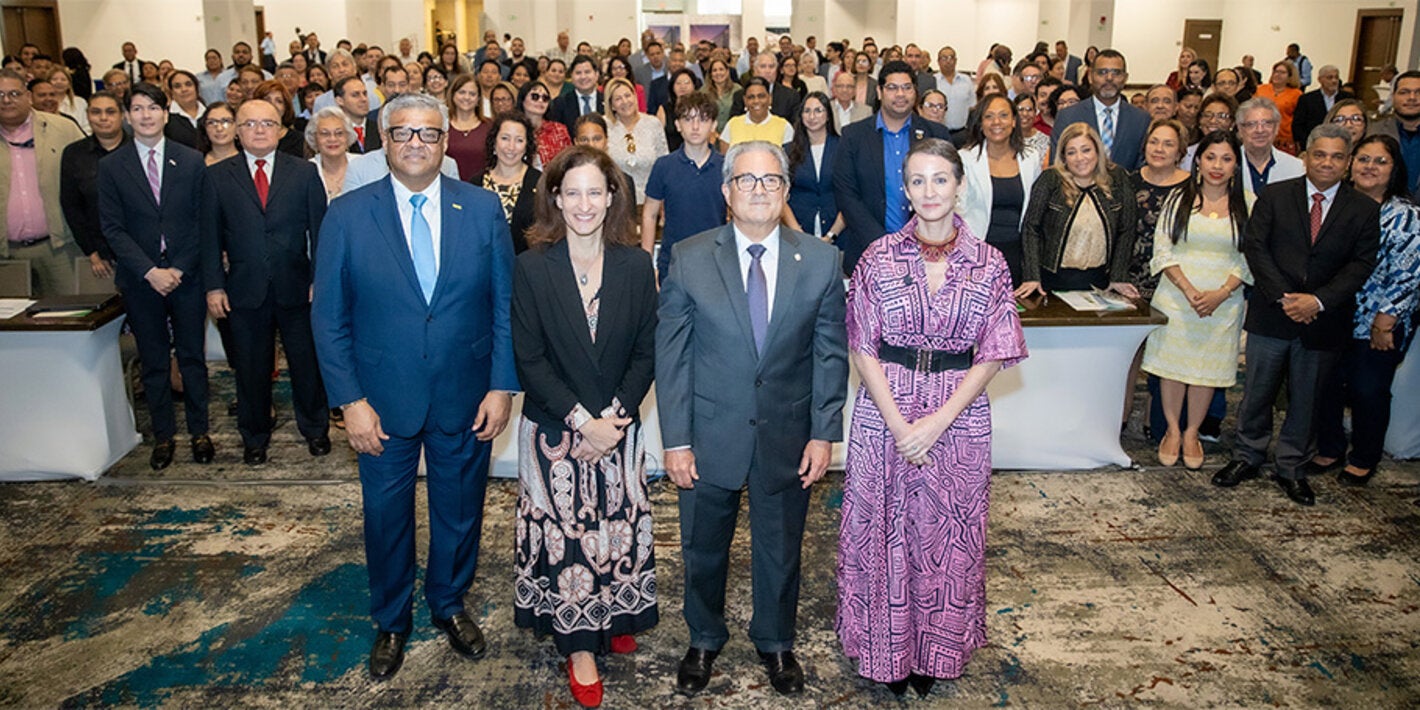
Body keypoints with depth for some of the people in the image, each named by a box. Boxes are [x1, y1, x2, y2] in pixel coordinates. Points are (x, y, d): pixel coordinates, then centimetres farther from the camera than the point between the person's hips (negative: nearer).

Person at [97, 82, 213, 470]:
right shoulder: (111, 167, 2)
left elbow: (202, 222, 0)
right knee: (153, 362, 8)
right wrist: (151, 271, -12)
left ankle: (199, 432, 18)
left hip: (187, 275, 0)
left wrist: (180, 269, -9)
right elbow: (112, 227, -1)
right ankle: (163, 435, 19)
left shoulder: (192, 161, 2)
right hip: (140, 279, 1)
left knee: (192, 357, 7)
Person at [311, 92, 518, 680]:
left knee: (459, 510, 17)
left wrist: (502, 386, -6)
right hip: (384, 403, 0)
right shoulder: (346, 216, -6)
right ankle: (391, 621, 38)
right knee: (386, 515, 15)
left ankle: (450, 604, 42)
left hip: (466, 400, 1)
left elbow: (506, 304, -1)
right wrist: (350, 400, -9)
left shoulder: (483, 209, -3)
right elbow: (329, 318, -3)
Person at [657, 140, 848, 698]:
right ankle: (704, 641, 42)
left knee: (780, 551, 17)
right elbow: (671, 354, -6)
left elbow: (831, 353, 0)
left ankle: (776, 643, 43)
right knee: (703, 549, 17)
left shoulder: (821, 260, -3)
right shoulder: (689, 259, -7)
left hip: (787, 437, 1)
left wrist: (824, 433, -4)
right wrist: (675, 440, -8)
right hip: (710, 436, 0)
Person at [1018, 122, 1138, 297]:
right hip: (1053, 279, -2)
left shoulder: (1118, 179, 0)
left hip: (1098, 280, 2)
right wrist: (1032, 277, -14)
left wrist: (1118, 278, -1)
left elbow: (1125, 231, 4)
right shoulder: (1050, 180, -8)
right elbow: (1030, 227, -7)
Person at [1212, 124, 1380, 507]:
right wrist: (1282, 297, -15)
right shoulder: (1274, 196, 2)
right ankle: (1247, 458, 25)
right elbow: (1255, 246, -5)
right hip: (1271, 316, -1)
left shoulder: (1365, 210, 3)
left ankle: (1293, 469, 25)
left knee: (1306, 399, 11)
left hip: (1323, 320, 1)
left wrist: (1319, 301, -17)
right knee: (1258, 392, 8)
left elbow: (1362, 264, -3)